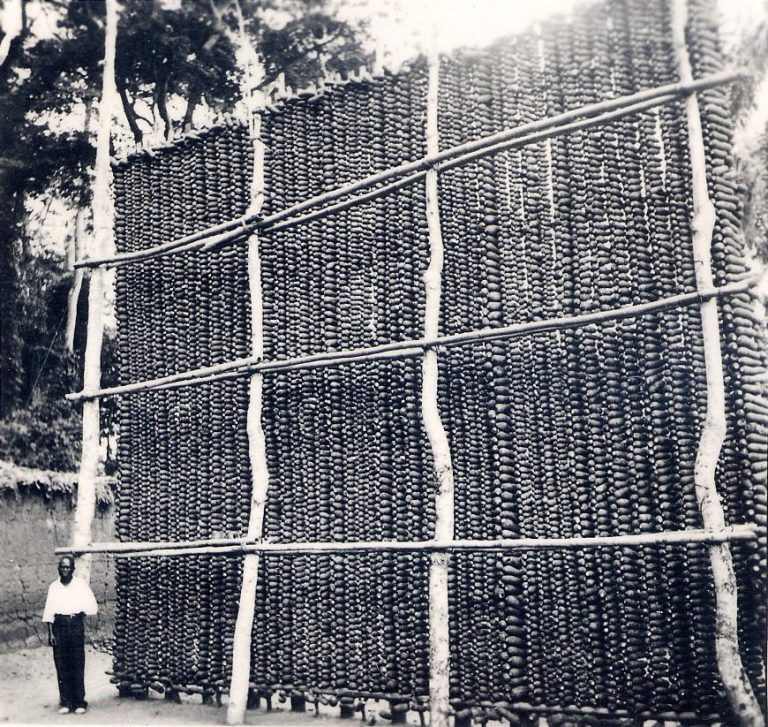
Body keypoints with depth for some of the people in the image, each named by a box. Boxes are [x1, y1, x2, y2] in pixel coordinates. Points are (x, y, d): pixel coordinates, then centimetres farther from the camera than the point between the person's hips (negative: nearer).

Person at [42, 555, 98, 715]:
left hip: (76, 625, -1)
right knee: (61, 666, 1)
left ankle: (79, 702, 5)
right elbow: (49, 612, 5)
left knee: (78, 665, -2)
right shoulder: (53, 587, 6)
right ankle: (65, 702, 10)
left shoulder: (81, 585, 2)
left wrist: (78, 613, -7)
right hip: (59, 625, 1)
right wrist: (50, 633, 0)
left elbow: (92, 607, 3)